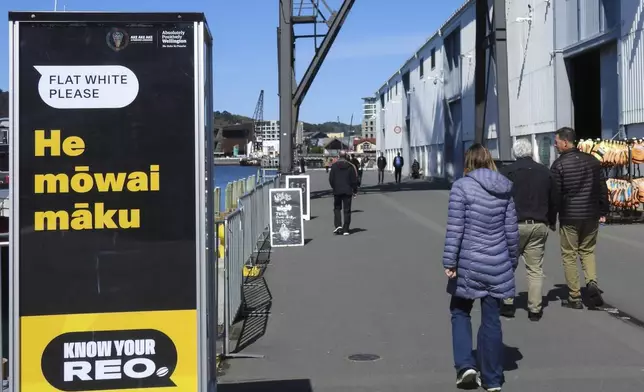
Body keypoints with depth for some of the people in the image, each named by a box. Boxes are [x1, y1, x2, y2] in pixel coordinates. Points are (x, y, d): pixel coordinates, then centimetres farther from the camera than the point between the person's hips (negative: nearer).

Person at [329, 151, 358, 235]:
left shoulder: (334, 166, -2)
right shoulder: (350, 166, -2)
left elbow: (331, 179, -2)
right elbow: (354, 179, -2)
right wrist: (355, 190, 8)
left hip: (337, 191, 0)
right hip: (347, 191, 0)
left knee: (337, 208, 13)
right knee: (347, 210, 4)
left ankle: (338, 225, -6)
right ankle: (345, 229, 1)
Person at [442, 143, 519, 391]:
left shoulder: (461, 186, -8)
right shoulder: (505, 189, 6)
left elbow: (455, 229, -12)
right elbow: (512, 230, 8)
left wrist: (449, 262, -9)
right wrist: (512, 260, 19)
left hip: (468, 263, -3)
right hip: (498, 264, 4)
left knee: (460, 312, 16)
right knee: (491, 320, 10)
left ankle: (465, 365, 4)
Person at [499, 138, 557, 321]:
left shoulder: (506, 171, -3)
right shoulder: (545, 172, 10)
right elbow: (553, 200, 18)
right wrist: (552, 221, 31)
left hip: (514, 225, -3)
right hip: (538, 226, 3)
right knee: (535, 269, 5)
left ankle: (508, 304, 8)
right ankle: (535, 309, 5)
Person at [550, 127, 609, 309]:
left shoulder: (559, 164, -11)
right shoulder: (592, 160, 5)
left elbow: (555, 193, -11)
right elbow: (603, 188, 8)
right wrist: (603, 211, 15)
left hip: (569, 217, -5)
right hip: (591, 215, 5)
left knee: (569, 256, 5)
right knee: (588, 251, 20)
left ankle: (575, 297, 8)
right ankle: (592, 282, -3)